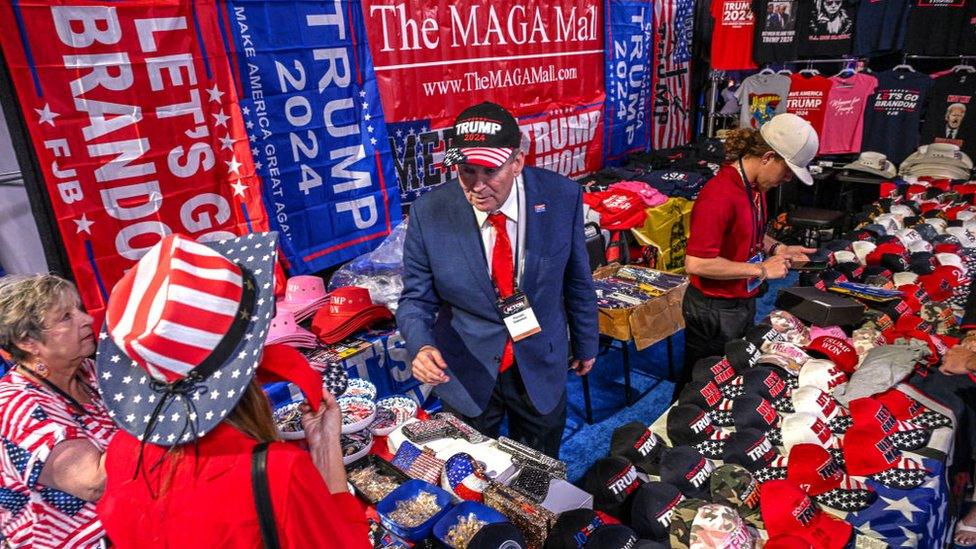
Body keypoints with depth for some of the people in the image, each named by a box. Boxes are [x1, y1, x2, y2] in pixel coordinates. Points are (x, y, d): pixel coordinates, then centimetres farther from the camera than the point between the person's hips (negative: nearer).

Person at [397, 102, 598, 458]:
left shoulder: (561, 197, -16)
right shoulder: (428, 213, -19)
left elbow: (576, 279, -2)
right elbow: (416, 299, -8)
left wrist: (586, 343, 10)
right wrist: (421, 346, -28)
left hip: (541, 366, 1)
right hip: (465, 372, 0)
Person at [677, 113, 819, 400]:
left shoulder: (756, 187, 4)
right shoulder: (720, 195, -26)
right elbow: (696, 263, -30)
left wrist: (777, 249, 2)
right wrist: (761, 270, -22)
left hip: (744, 303, 9)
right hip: (714, 311, -9)